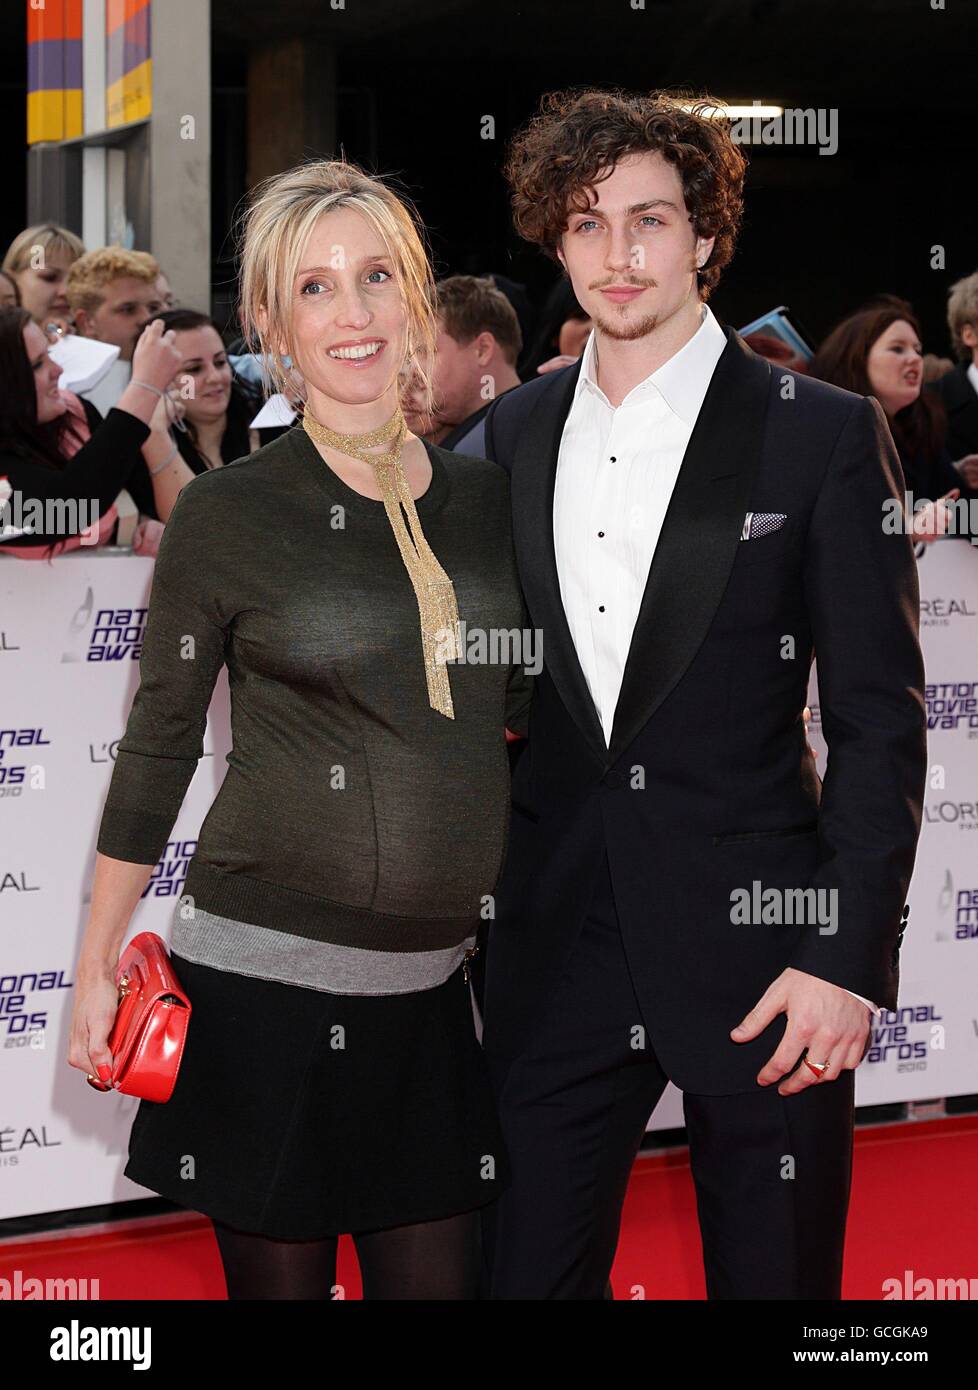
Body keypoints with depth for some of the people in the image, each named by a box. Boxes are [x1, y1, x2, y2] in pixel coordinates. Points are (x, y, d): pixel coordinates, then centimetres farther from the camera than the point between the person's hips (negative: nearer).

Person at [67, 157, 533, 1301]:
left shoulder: (489, 498, 8)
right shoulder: (228, 514, -5)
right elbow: (157, 743, 0)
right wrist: (96, 964, 1)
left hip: (429, 986, 4)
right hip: (263, 978, -4)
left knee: (441, 1278, 7)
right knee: (280, 1278, 5)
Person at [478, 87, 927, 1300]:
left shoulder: (822, 434, -3)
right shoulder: (512, 433, 10)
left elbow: (880, 721, -5)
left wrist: (849, 960, -12)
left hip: (753, 946, -3)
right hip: (557, 951, 4)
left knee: (773, 1276, 5)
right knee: (528, 1272, 6)